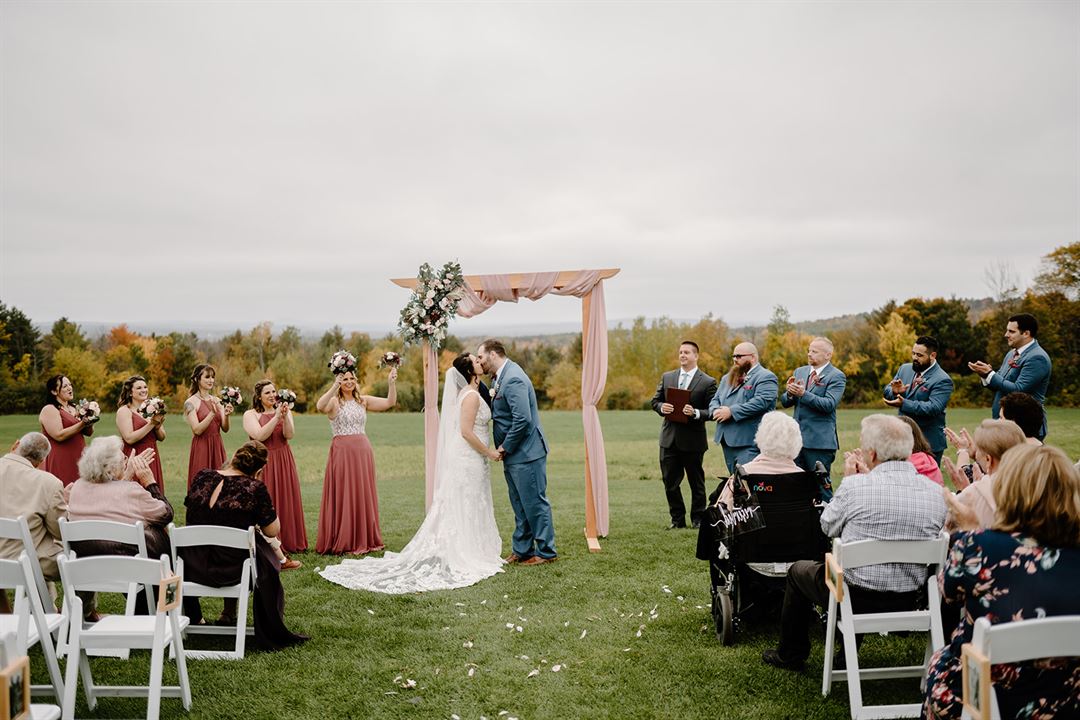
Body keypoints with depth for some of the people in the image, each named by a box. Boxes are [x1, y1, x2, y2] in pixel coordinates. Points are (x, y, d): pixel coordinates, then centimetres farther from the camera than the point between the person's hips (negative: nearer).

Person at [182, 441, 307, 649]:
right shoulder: (255, 488, -16)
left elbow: (191, 513, 14)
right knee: (267, 563, 26)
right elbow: (272, 531, -7)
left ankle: (194, 619, 48)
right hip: (230, 570, -4)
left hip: (193, 569, 5)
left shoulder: (202, 476, -3)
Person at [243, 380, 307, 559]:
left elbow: (289, 435, -5)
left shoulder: (285, 411, 10)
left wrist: (285, 416, -21)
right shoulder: (251, 415, 0)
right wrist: (276, 417, -20)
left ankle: (287, 542, 12)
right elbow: (260, 436, -16)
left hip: (284, 463, 4)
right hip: (263, 462, -4)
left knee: (286, 502, 5)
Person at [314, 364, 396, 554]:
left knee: (364, 495, 10)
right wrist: (334, 387, -35)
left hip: (363, 451, 5)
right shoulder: (334, 402, -3)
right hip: (342, 451, -4)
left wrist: (392, 383, -13)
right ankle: (344, 542, 9)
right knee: (344, 496, 0)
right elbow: (320, 406, -26)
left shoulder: (363, 401, 9)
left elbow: (390, 402, 1)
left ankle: (365, 539, 20)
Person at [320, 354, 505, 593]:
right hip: (469, 458, -10)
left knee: (457, 509, 14)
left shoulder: (468, 393, 13)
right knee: (466, 510, -2)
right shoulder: (471, 396, -17)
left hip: (462, 458, 10)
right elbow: (466, 431, -23)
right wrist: (489, 452, -15)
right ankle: (465, 558, 5)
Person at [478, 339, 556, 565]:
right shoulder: (500, 377, 11)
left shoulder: (513, 379, -21)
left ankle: (546, 552, 12)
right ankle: (522, 551, 26)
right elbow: (497, 410, 15)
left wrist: (505, 447, -17)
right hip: (513, 454, 10)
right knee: (520, 504, 16)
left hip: (526, 453, -10)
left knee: (535, 502, 1)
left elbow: (523, 419, -26)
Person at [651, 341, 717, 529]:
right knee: (670, 482, 7)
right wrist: (662, 407, -10)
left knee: (696, 482, 8)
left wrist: (695, 413, -23)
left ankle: (698, 519, 21)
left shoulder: (708, 382, -4)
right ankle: (677, 519, 20)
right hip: (669, 439, 4)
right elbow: (655, 401, 12)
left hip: (693, 440, -4)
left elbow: (712, 411, -7)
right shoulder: (667, 377, 9)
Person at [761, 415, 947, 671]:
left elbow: (828, 526, -3)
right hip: (907, 601, 5)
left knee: (798, 570, 25)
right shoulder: (936, 493, -7)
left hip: (855, 597, -5)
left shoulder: (855, 486, -21)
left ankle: (790, 655, 38)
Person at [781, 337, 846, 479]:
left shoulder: (836, 376, -6)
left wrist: (803, 394, -24)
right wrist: (790, 393, -10)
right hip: (797, 439, 6)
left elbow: (829, 404, -19)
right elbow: (785, 402, 12)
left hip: (820, 441, -6)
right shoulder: (799, 372, 13)